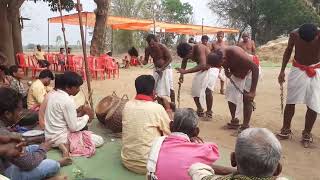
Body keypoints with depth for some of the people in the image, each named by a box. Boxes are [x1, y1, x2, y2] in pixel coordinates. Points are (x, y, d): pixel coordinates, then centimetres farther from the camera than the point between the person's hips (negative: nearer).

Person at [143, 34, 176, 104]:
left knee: (169, 86, -7)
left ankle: (173, 104, 3)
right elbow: (146, 60, -4)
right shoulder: (148, 49, -13)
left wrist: (162, 69, -29)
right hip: (156, 69, 5)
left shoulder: (162, 47, -25)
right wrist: (142, 63, -29)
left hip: (166, 68, -5)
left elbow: (170, 59, -21)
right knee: (155, 86, 6)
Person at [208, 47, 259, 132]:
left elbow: (255, 68, -37)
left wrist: (252, 91, -38)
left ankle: (245, 126, -4)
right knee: (230, 96, 4)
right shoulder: (218, 56, -21)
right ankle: (234, 121, 18)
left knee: (247, 99, -12)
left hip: (250, 72, -7)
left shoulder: (236, 54, -40)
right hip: (236, 74, 7)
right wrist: (226, 71, -23)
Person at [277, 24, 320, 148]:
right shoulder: (294, 34, -17)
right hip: (298, 69, 1)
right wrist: (282, 70, -1)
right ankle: (286, 129, 18)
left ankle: (307, 133, 14)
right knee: (290, 101, 4)